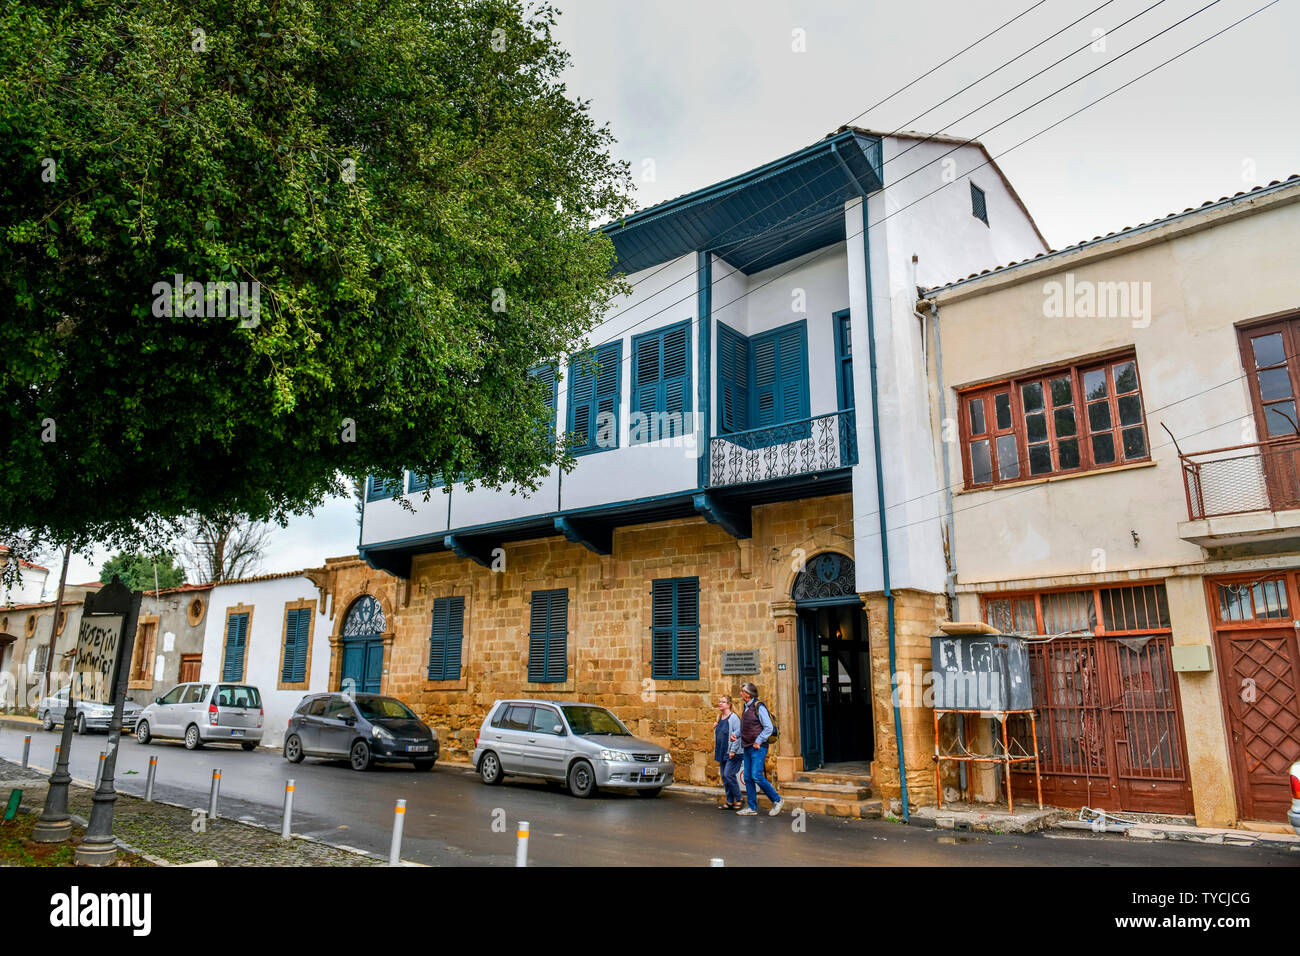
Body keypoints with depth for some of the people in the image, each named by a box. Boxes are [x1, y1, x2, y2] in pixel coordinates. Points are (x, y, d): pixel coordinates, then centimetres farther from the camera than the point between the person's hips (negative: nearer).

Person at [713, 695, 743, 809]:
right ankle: (730, 802, 15)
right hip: (722, 753, 8)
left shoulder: (733, 717, -12)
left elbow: (738, 734, -17)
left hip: (732, 753, -8)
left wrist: (733, 750, -19)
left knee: (728, 775, -13)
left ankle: (738, 800, 1)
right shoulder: (719, 718, 14)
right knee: (724, 776, 8)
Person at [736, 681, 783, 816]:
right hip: (747, 748, 9)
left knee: (756, 776, -13)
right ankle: (752, 807, 12)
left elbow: (769, 728, -16)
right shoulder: (746, 708, 14)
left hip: (758, 748, -9)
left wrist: (758, 742, -15)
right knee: (748, 778, 7)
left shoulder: (759, 707, -12)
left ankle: (777, 800, 1)